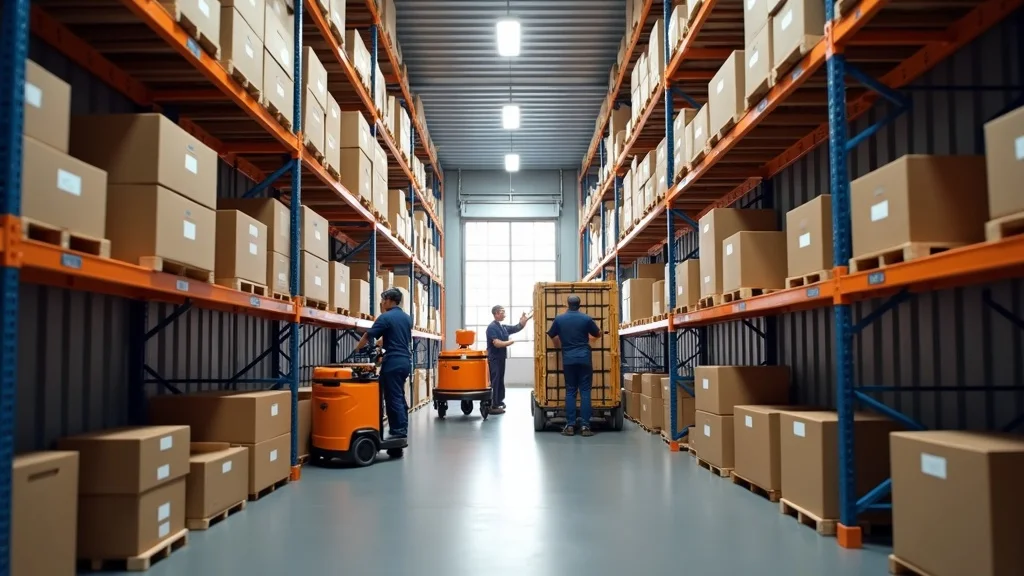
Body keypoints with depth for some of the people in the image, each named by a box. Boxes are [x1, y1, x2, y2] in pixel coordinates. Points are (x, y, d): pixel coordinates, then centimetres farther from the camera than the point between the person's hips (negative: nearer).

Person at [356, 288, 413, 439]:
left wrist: (356, 349, 8)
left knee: (393, 398, -4)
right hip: (406, 360, 8)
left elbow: (368, 336, -4)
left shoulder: (385, 317, -9)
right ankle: (403, 430, 17)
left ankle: (398, 432, -4)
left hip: (393, 362, -8)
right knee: (399, 396, 14)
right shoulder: (407, 318, 12)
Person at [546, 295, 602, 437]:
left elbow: (551, 335, 16)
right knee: (585, 391, 0)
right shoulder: (586, 318, -1)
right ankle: (585, 426, -4)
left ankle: (570, 426, 3)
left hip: (568, 359, 1)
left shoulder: (559, 319, 3)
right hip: (584, 358, -1)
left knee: (570, 391, 6)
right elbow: (598, 334, 14)